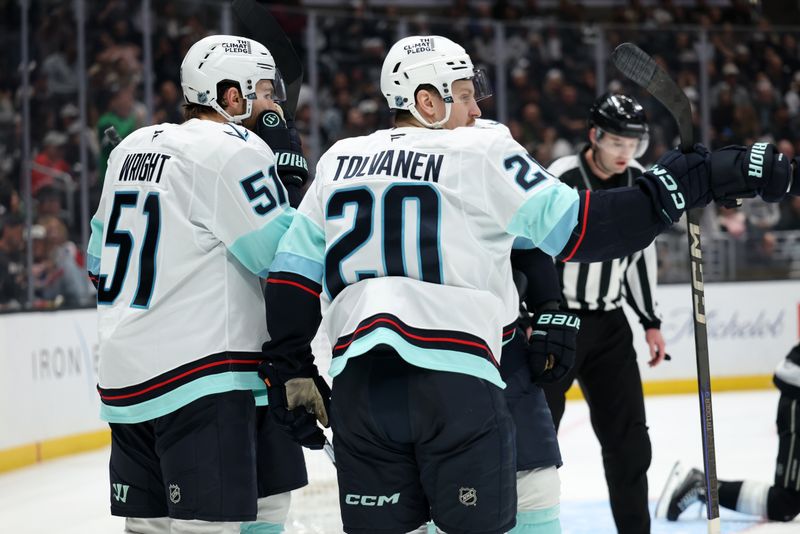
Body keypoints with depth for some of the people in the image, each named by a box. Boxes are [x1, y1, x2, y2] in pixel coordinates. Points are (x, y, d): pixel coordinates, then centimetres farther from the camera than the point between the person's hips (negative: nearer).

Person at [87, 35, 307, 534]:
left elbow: (101, 254, 24)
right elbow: (287, 257, -9)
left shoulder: (133, 147, 16)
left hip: (125, 377, 9)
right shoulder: (235, 150, -10)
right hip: (203, 378, -9)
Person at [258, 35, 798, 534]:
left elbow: (293, 272, 15)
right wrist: (700, 177, -3)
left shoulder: (338, 161, 17)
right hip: (455, 382, -4)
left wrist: (291, 371, 21)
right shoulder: (481, 153, 2)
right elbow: (578, 228, -5)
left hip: (358, 383, 4)